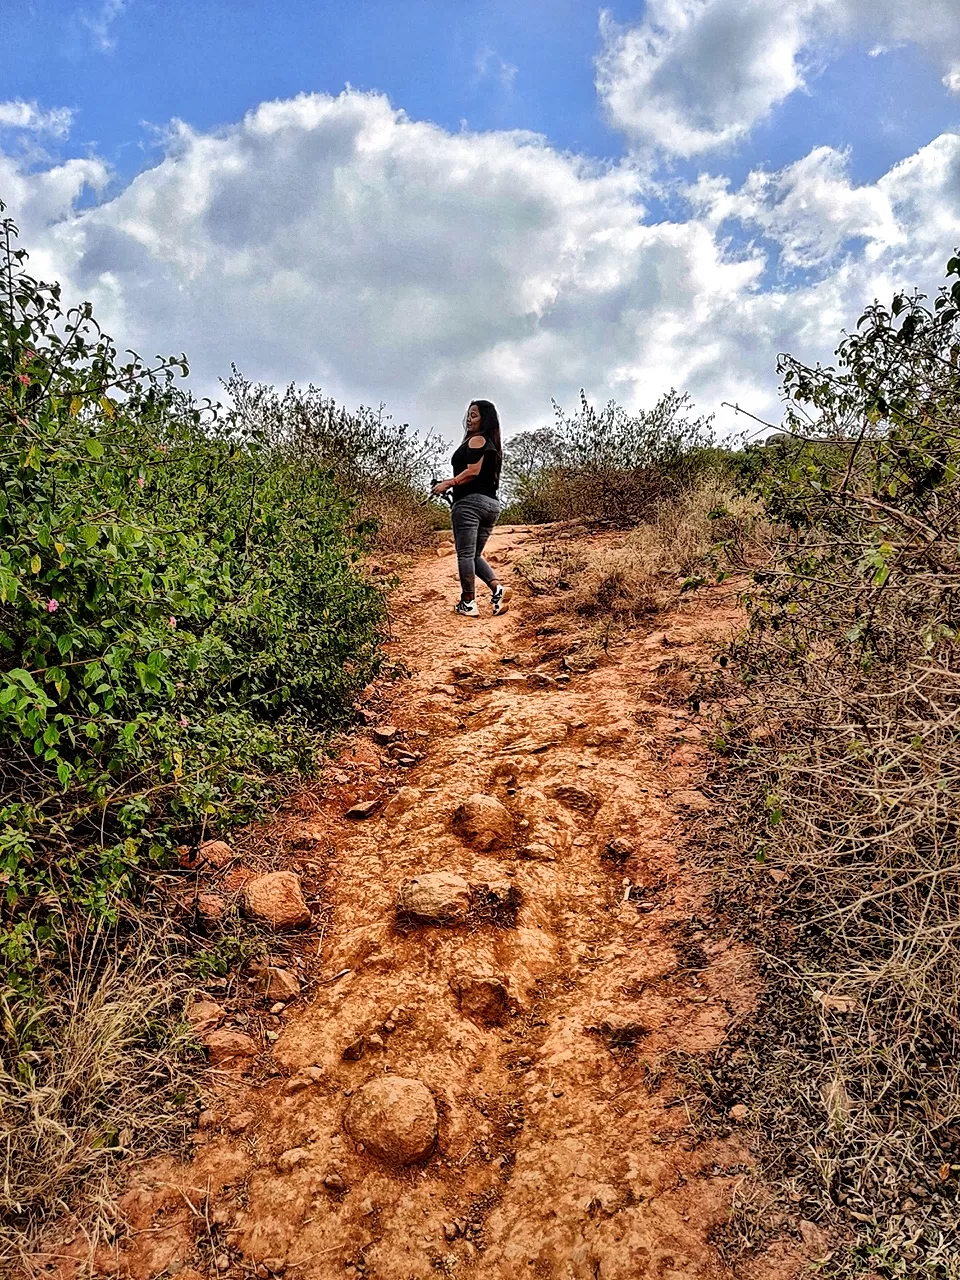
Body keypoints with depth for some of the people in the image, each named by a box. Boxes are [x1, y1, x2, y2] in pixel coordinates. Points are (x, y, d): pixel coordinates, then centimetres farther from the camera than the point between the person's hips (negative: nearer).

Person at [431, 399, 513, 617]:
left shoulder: (476, 440, -3)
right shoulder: (493, 444, 22)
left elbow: (473, 471, -16)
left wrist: (448, 483, -8)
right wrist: (453, 485, 21)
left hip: (471, 501, -9)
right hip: (492, 503, 9)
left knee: (465, 553, -5)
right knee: (475, 554, 14)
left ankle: (468, 603, -6)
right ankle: (498, 588, -7)